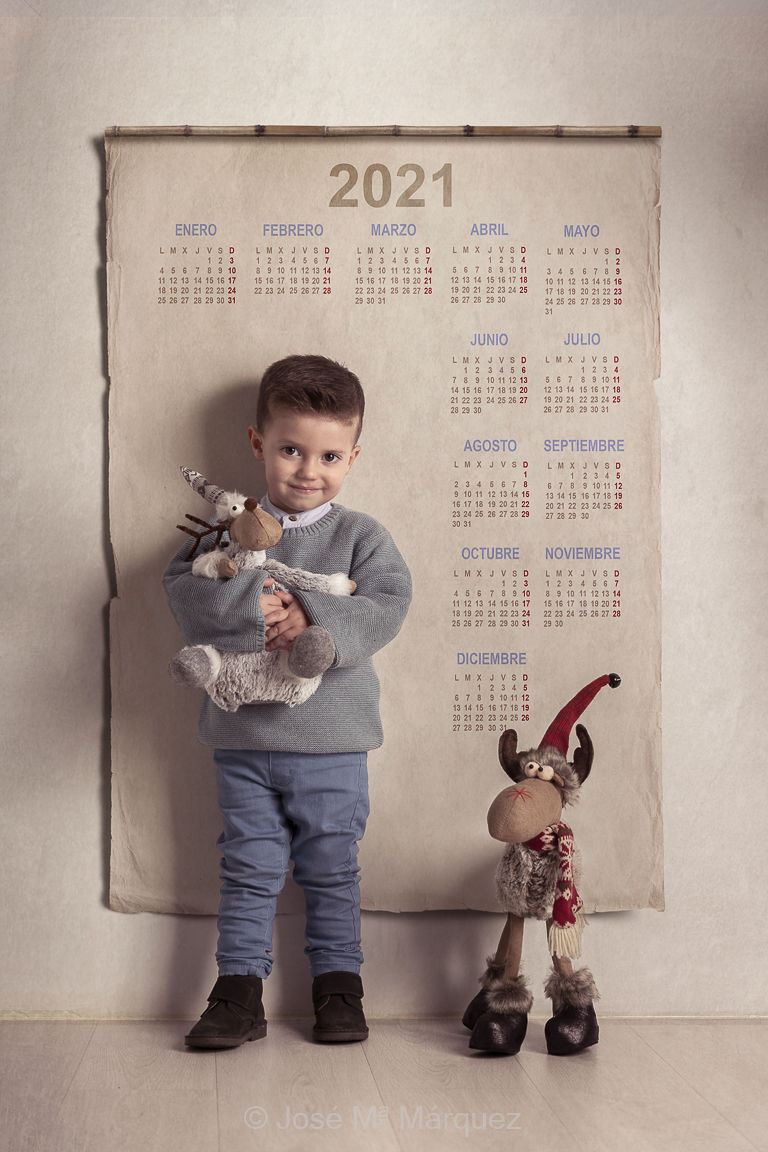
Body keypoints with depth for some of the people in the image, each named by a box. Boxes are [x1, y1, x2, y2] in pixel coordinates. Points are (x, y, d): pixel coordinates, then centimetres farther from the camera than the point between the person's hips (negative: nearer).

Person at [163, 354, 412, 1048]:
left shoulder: (360, 537, 0)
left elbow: (387, 607, -13)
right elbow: (184, 592, -9)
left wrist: (313, 617, -24)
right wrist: (252, 604, -23)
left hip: (332, 739, -1)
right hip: (243, 736, 1)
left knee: (331, 870, 11)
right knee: (249, 868, 8)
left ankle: (339, 984, 23)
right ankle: (239, 990, 17)